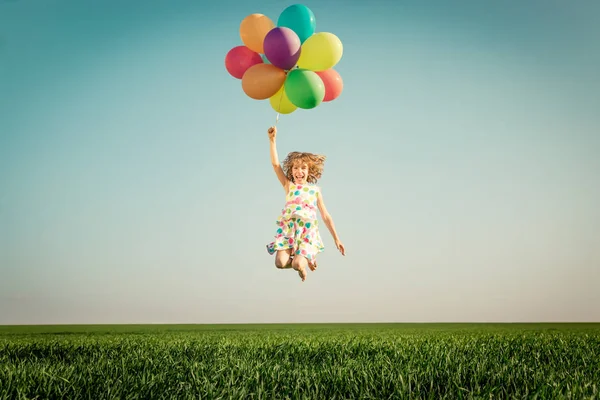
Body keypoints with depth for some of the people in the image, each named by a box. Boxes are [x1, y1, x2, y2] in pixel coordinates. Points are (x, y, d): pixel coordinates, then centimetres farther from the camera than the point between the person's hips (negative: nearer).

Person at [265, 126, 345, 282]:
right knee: (280, 262, -22)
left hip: (307, 231, -1)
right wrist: (272, 140, -8)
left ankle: (307, 259, 16)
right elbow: (275, 164, 1)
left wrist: (336, 239, 12)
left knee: (297, 264, -24)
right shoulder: (289, 186, 12)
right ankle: (305, 258, 13)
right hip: (288, 228, 1)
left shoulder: (316, 190, 13)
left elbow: (326, 216, 15)